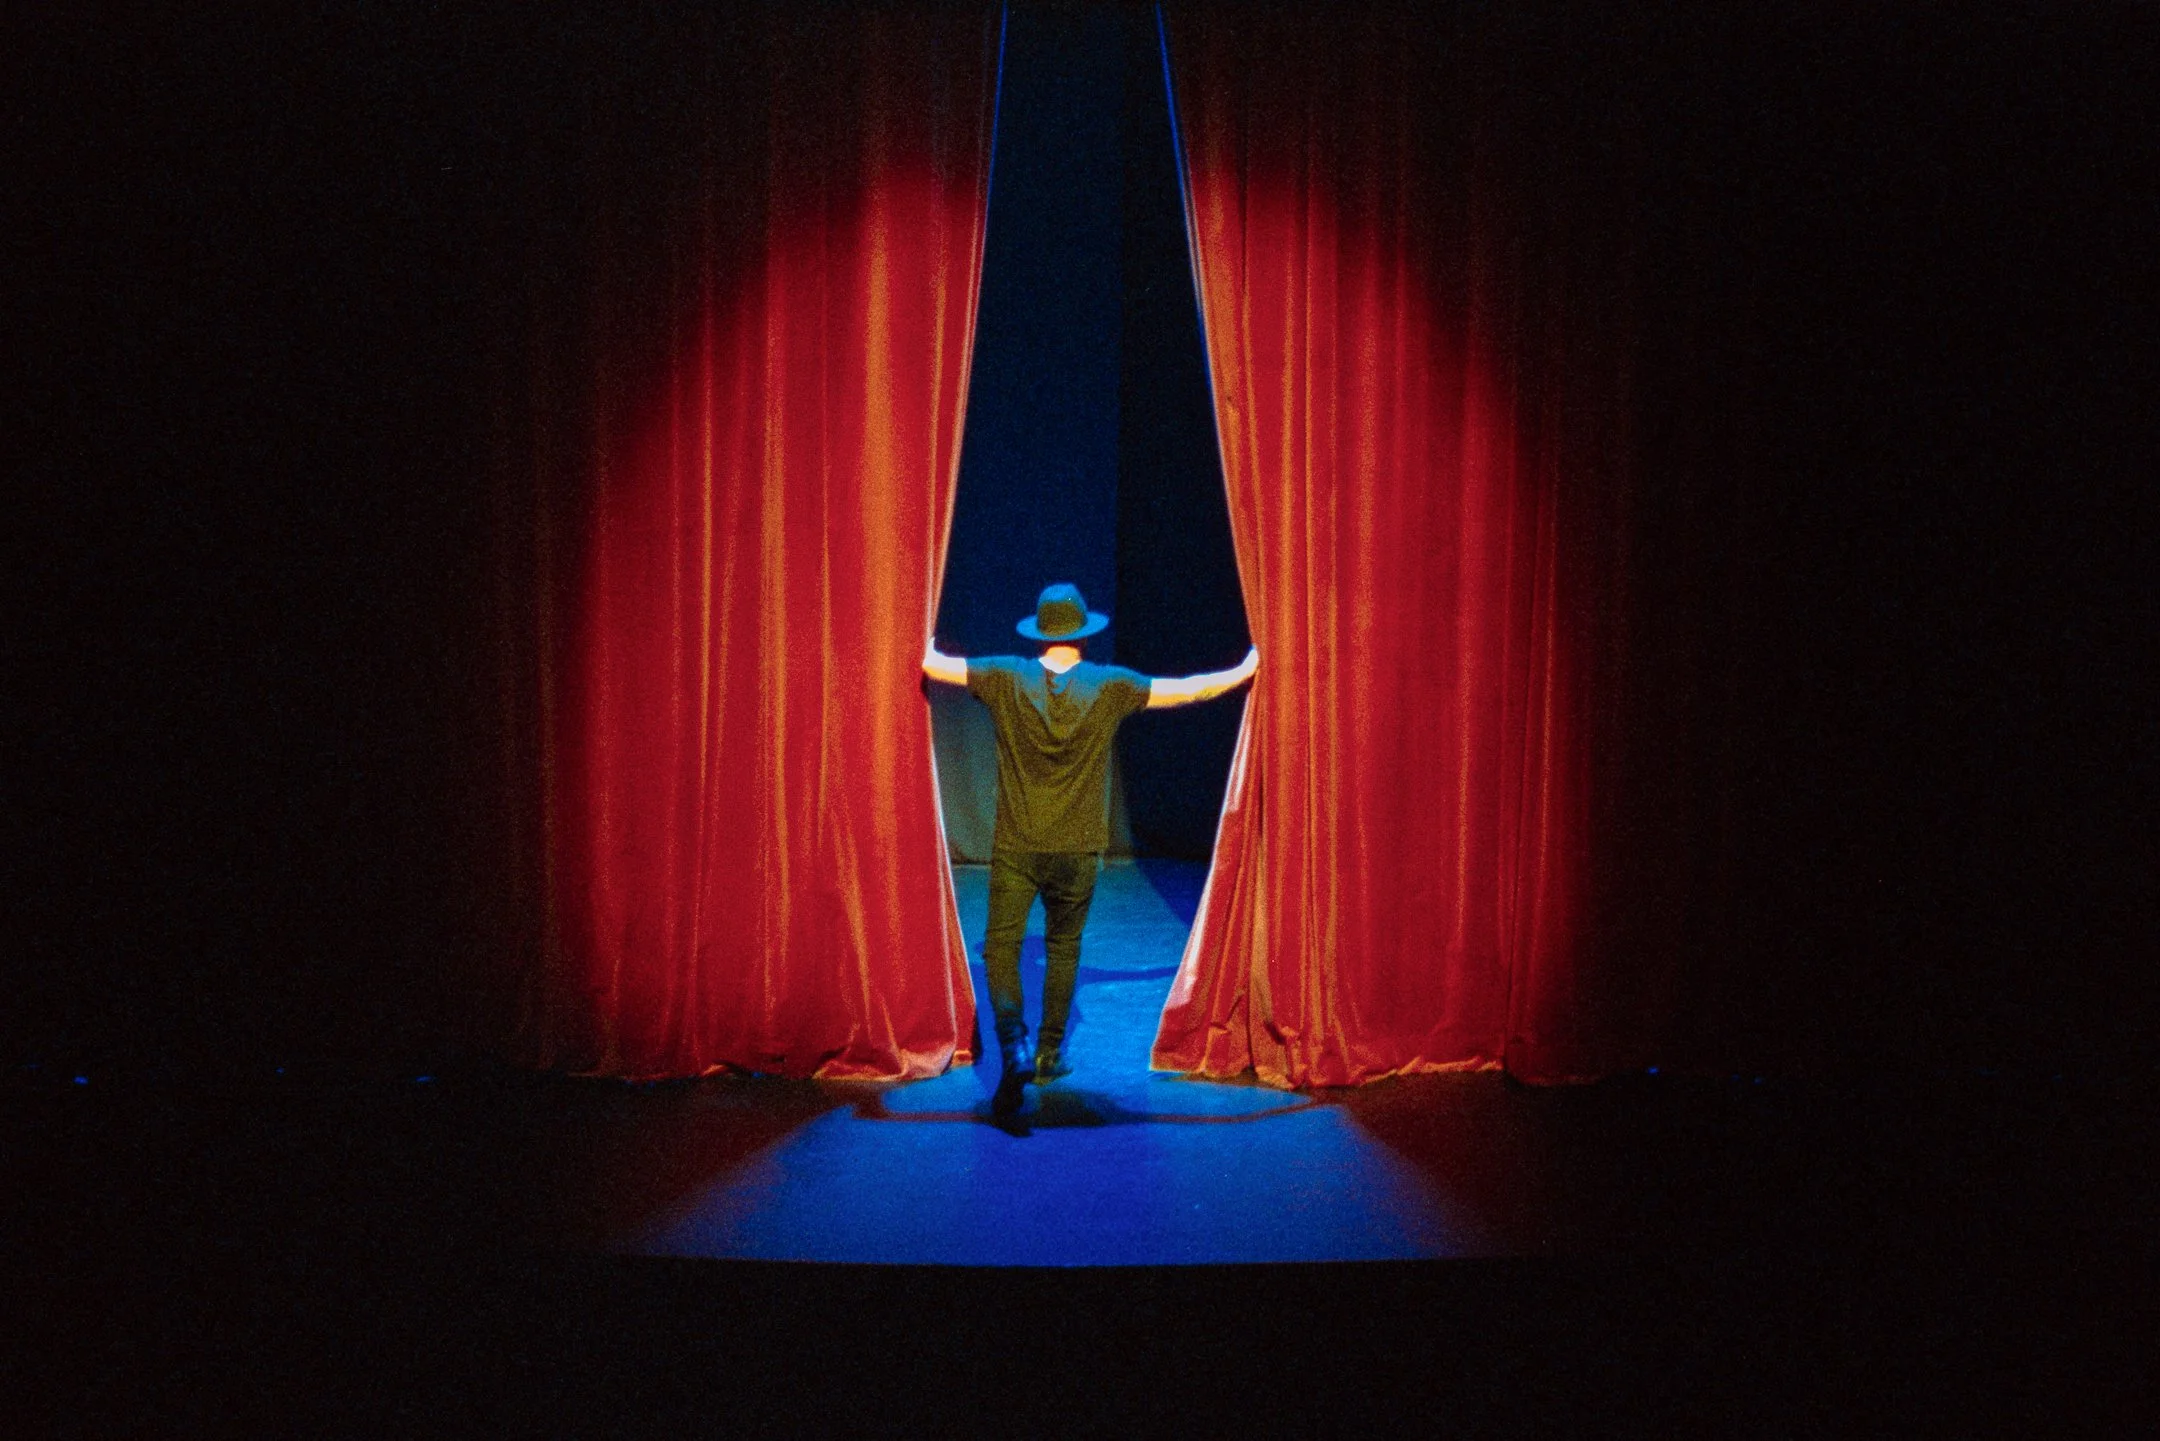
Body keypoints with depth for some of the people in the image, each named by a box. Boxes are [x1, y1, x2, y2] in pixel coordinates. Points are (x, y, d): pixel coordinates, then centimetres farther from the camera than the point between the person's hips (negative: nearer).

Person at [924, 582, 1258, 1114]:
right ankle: (1050, 1054, 24)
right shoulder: (1110, 686, -4)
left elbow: (933, 665, -1)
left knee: (1001, 945, 4)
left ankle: (1014, 1044, -17)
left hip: (1016, 846, -1)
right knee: (1063, 948, 18)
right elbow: (1189, 689, 3)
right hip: (1079, 849, 1)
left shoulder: (1006, 677, -6)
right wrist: (1244, 671, 18)